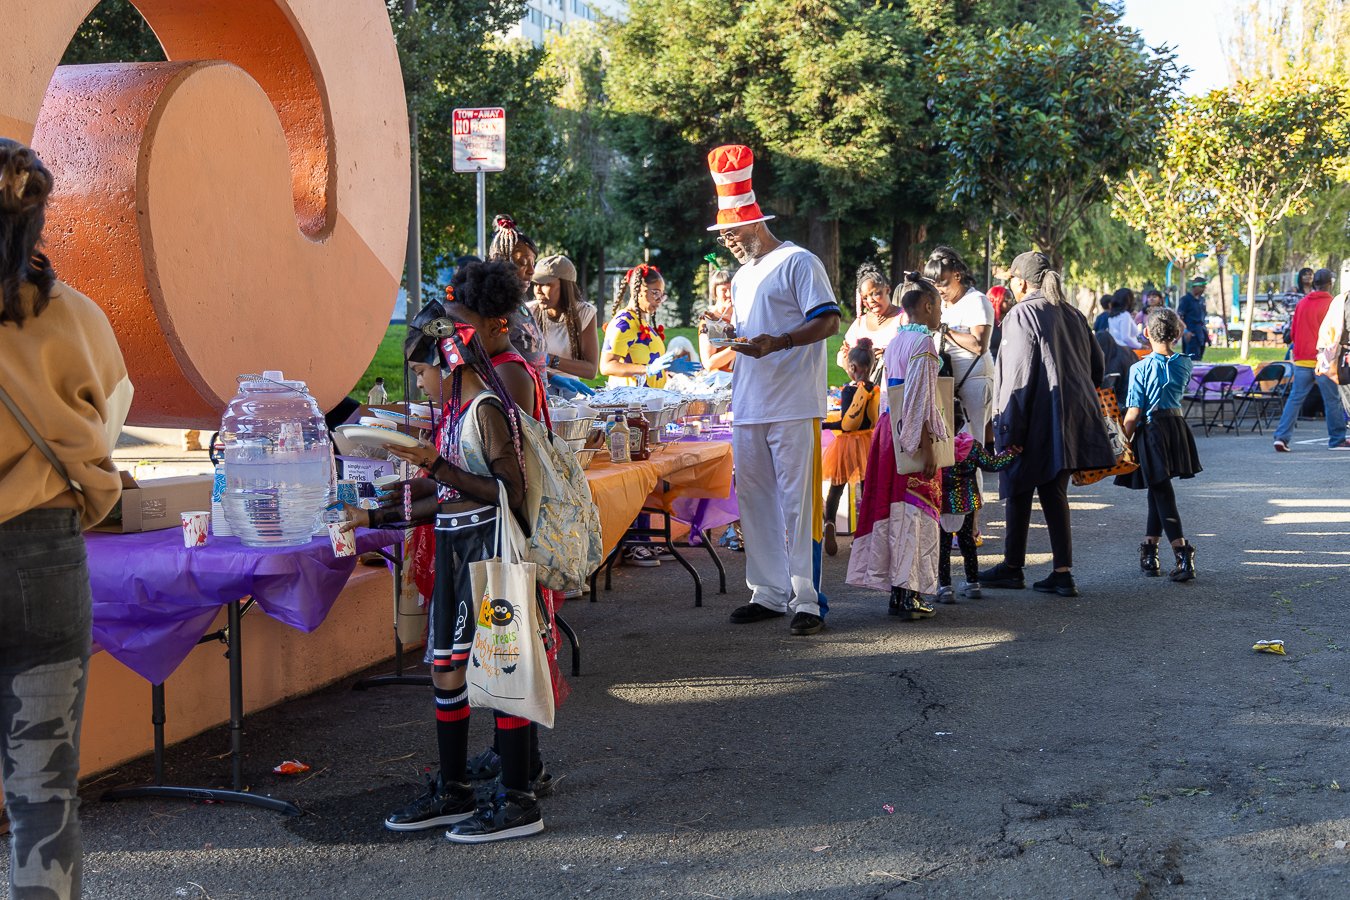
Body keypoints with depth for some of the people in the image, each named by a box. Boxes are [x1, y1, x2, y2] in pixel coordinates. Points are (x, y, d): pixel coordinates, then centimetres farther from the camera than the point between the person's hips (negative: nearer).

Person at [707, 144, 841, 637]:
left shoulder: (798, 262, -4)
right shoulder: (742, 276, 22)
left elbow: (827, 323, -13)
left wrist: (775, 343, -23)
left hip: (794, 406, -8)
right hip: (748, 407, 8)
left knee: (798, 501, -7)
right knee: (753, 499, 9)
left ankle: (807, 599, -3)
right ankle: (769, 592, 17)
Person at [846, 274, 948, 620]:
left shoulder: (895, 342, 14)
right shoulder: (923, 341, -12)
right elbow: (919, 399, -18)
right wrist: (926, 447, -19)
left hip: (889, 428, 9)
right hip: (914, 436, -9)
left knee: (895, 510, 10)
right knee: (915, 511, -5)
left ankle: (897, 591, 14)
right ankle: (908, 595, -4)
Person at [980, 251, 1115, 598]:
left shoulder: (1021, 315, -11)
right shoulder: (1072, 315, 12)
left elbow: (1019, 376, -17)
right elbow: (1097, 366, 17)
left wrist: (1010, 430, -15)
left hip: (1038, 421, -7)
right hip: (1073, 419, 7)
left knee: (1019, 492, 6)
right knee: (1054, 493, 10)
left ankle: (1013, 567, 15)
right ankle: (1063, 573, 6)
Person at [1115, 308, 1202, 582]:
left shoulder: (1141, 368, -12)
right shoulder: (1185, 364, 1)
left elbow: (1133, 415, -13)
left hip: (1151, 431, -5)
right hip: (1178, 426, 5)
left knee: (1162, 494, -3)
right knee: (1158, 490, 18)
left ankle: (1184, 555, -13)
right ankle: (1149, 551, 25)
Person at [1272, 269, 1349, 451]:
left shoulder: (1301, 304, 8)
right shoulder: (1332, 305, -6)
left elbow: (1293, 333, 14)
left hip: (1301, 360, 4)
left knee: (1295, 398, 4)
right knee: (1332, 400, 6)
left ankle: (1281, 436, -6)